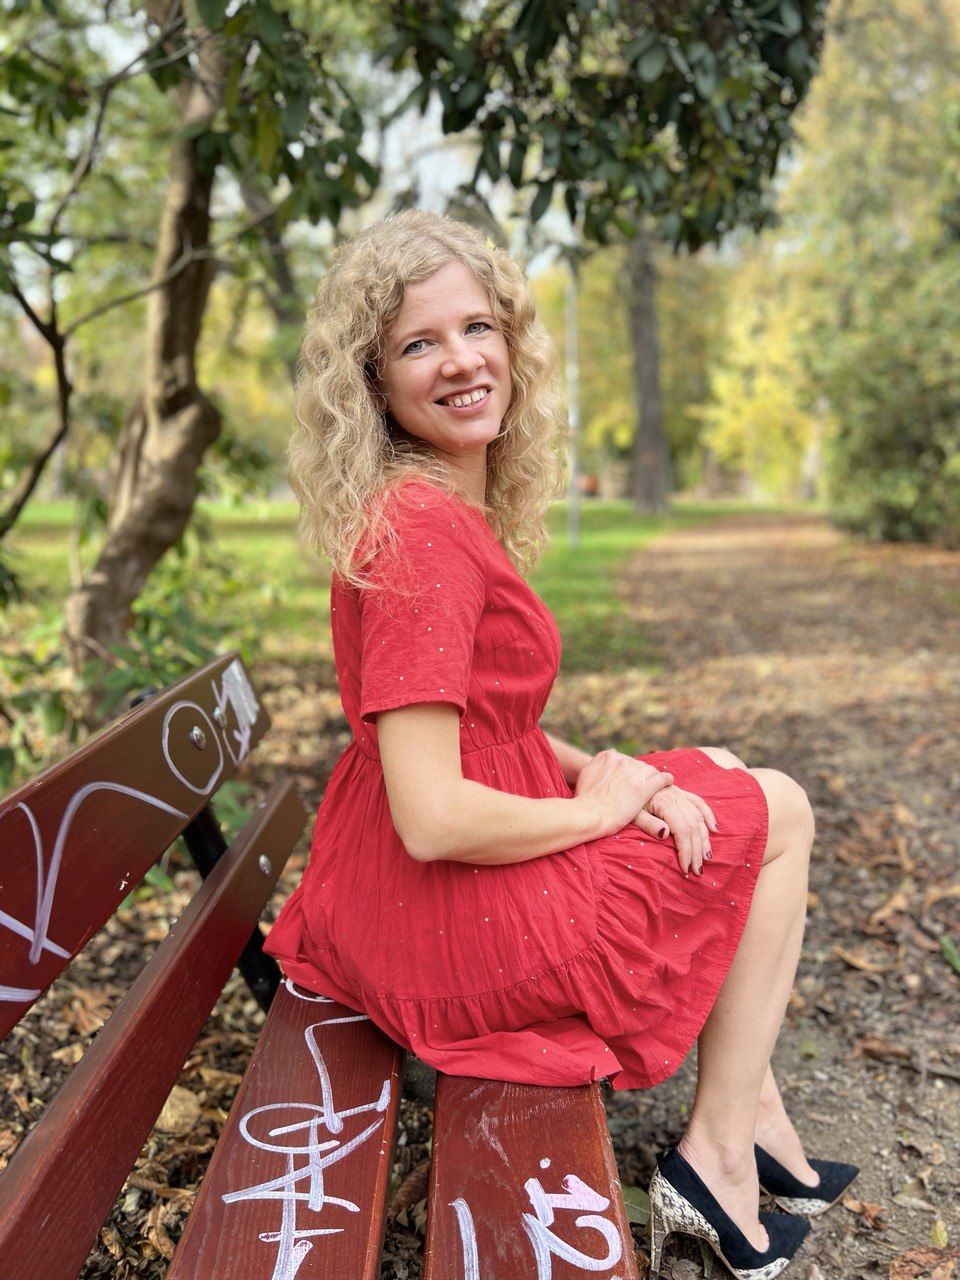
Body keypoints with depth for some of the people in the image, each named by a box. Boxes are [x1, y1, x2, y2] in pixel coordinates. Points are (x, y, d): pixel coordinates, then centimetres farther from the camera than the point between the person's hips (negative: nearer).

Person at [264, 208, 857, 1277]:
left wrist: (605, 769, 0)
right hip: (458, 922, -9)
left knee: (713, 779, 23)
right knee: (777, 813, 9)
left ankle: (754, 1115, 26)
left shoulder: (448, 507, 8)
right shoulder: (422, 529, -24)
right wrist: (601, 804, -12)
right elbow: (433, 819, -28)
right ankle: (721, 1152, 18)